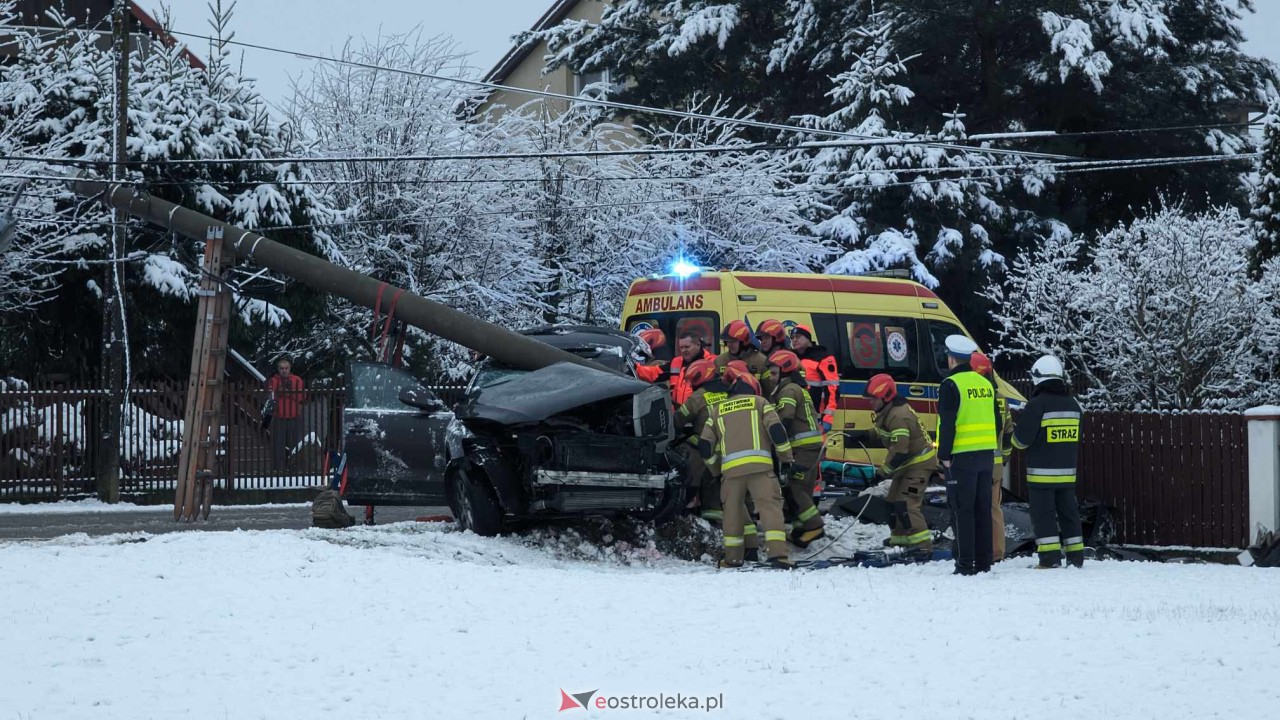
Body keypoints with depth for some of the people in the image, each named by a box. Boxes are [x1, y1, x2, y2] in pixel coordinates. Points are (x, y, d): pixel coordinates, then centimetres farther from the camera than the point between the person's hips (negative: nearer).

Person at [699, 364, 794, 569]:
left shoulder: (717, 410, 22)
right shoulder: (759, 402, 16)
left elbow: (705, 446, 19)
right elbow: (776, 430, 3)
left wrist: (716, 471, 30)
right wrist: (786, 459, 10)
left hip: (730, 467, 2)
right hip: (759, 465, -2)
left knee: (733, 510, 16)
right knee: (770, 506, -7)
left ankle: (732, 557, 19)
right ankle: (777, 553, -21)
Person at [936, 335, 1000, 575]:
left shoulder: (951, 385, -10)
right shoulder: (985, 384, 13)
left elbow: (947, 423, -15)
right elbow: (996, 422, 17)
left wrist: (944, 454, -10)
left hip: (961, 457, -7)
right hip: (986, 456, 7)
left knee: (963, 511, -4)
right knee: (983, 510, 10)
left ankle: (965, 564, -6)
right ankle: (983, 562, 11)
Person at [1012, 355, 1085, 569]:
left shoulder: (1037, 404, -13)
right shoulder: (1072, 404, 8)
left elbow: (1022, 439, -13)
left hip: (1042, 473, -6)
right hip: (1067, 471, 6)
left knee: (1043, 515, -2)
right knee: (1068, 512, 13)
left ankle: (1050, 558, -7)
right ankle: (1076, 557, 14)